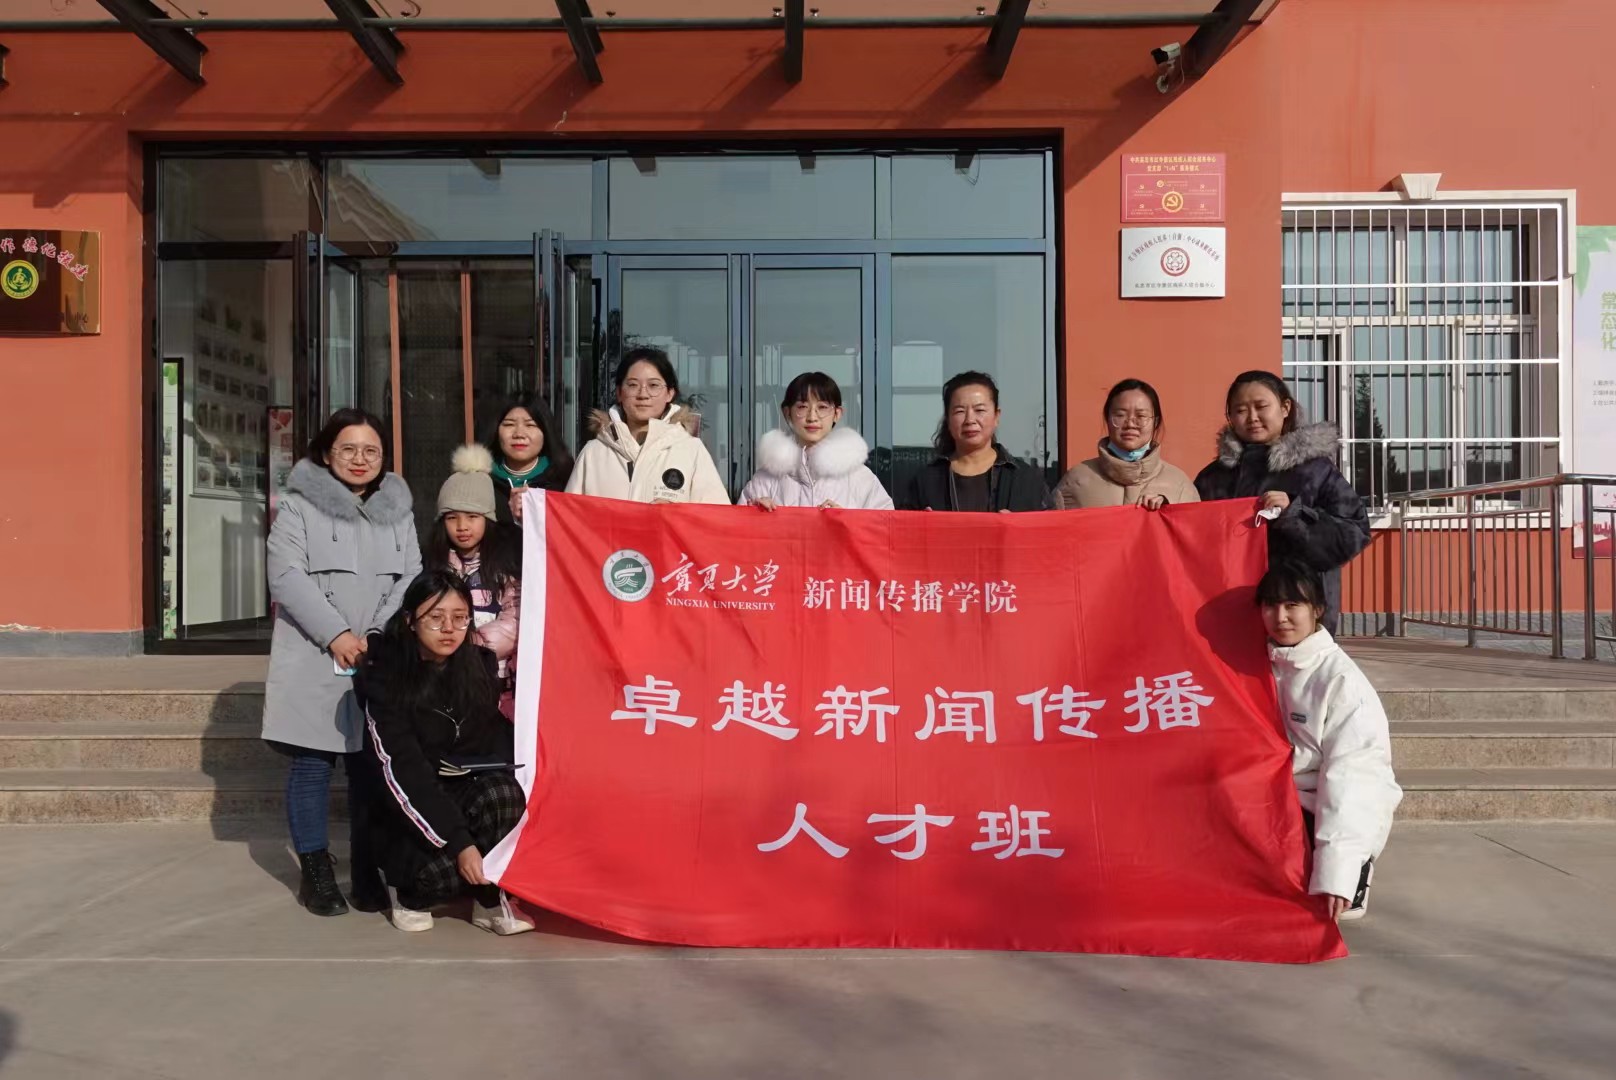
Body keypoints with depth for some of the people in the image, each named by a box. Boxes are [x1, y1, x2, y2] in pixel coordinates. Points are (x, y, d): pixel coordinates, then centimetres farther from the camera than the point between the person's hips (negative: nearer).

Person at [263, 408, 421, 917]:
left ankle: (367, 873, 11)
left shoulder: (398, 509, 14)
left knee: (372, 766, 2)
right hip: (315, 660, -3)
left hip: (381, 661, 3)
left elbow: (411, 579, 7)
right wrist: (336, 634, -14)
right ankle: (316, 872, 12)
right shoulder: (298, 504, 3)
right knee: (311, 762, 1)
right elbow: (286, 574, -7)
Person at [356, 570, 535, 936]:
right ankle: (409, 891, 4)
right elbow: (403, 773, -22)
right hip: (410, 809, -3)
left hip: (473, 792, 3)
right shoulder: (384, 677, -14)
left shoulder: (480, 665, -2)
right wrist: (459, 842, -30)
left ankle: (491, 899, -11)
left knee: (504, 793, -31)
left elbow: (500, 741, 7)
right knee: (444, 870, -32)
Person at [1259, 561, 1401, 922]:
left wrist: (1334, 870, -27)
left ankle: (1354, 874, 8)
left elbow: (1349, 773, -21)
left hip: (1341, 811, -5)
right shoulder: (1263, 665, 2)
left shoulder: (1341, 679, -15)